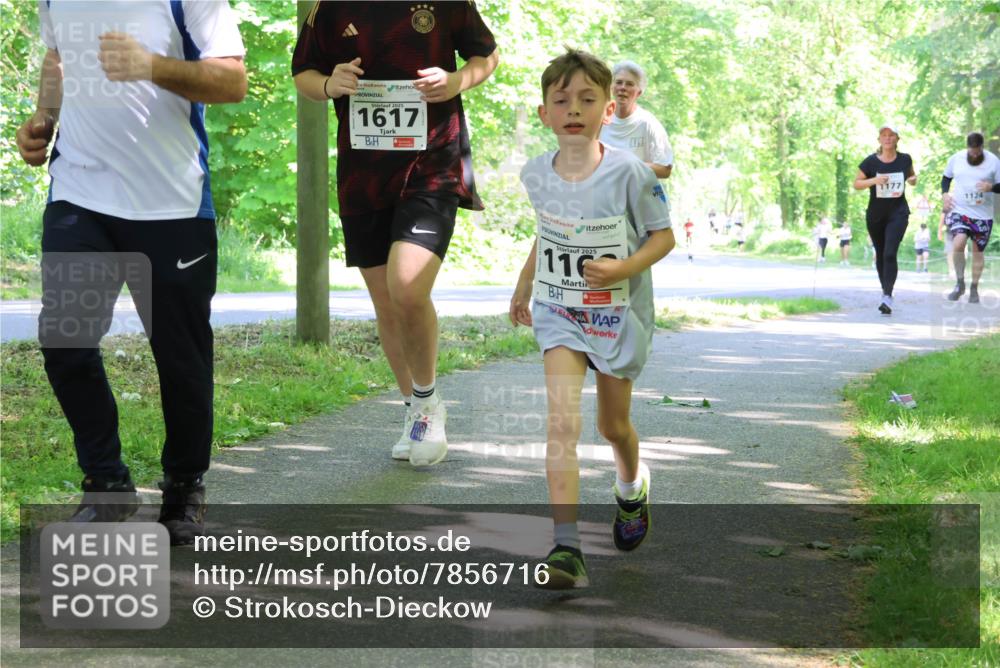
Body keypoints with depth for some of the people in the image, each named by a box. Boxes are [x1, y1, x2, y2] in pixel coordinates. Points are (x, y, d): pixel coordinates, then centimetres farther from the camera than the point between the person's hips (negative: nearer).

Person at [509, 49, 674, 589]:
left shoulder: (628, 172, -16)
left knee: (612, 423, 15)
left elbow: (663, 236, -8)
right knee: (563, 421, -16)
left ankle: (631, 486, 52)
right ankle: (566, 548, -22)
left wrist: (623, 269, -25)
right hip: (558, 312, 2)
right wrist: (524, 285, 23)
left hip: (619, 313, -1)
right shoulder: (536, 174, -4)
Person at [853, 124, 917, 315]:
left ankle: (888, 297, -23)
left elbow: (911, 175, 20)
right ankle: (885, 291, 31)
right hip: (875, 215, 2)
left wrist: (913, 179, -4)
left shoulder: (905, 160, 0)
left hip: (898, 213, -2)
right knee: (880, 254, 13)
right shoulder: (871, 162, -5)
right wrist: (874, 180, -19)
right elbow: (856, 184, -2)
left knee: (890, 253, -17)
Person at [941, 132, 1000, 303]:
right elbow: (946, 178, 16)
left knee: (977, 251, 8)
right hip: (959, 211, 0)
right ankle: (960, 283, -3)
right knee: (958, 244, -22)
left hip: (983, 215, 0)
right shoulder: (956, 159, 0)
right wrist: (944, 193, -2)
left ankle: (974, 289, 26)